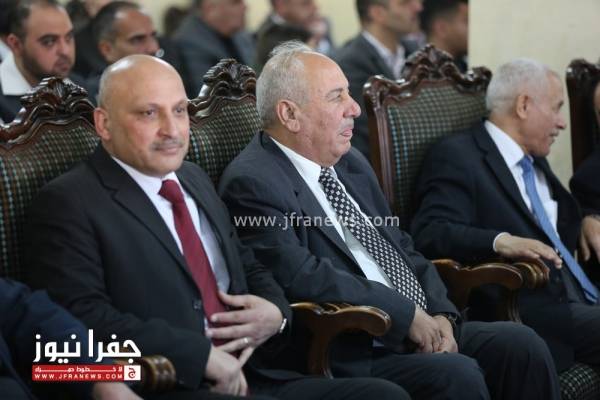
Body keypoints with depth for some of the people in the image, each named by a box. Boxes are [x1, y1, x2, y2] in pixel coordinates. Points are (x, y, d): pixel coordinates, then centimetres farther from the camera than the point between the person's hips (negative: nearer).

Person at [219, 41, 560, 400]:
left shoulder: (351, 163, 17)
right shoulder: (252, 183, -11)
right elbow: (303, 278, -22)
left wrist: (440, 315, 0)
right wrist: (407, 313, -15)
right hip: (350, 355, -8)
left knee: (521, 344, -10)